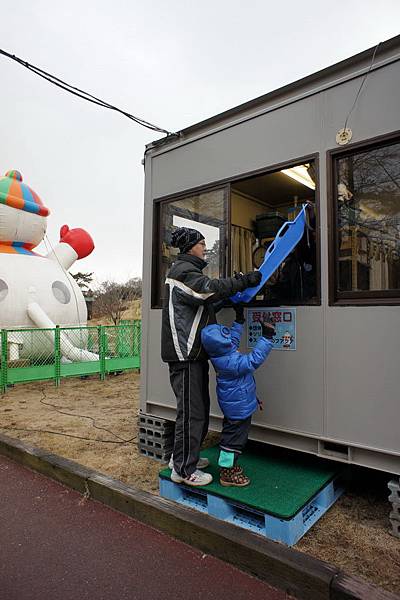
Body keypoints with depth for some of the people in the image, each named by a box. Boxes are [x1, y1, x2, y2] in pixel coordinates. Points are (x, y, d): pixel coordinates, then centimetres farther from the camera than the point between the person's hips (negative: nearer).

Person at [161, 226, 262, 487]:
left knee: (199, 407, 18)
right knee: (191, 410, -4)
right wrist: (245, 281, -21)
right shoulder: (183, 270, -11)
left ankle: (184, 456, 32)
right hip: (184, 351, -11)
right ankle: (184, 469, 8)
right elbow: (211, 289, -27)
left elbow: (208, 297, 20)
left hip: (194, 352, 11)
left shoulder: (189, 270, 25)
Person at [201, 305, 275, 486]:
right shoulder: (231, 362, -32)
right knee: (234, 438, 4)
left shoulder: (220, 354, -3)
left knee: (231, 434, 23)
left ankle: (229, 465, 39)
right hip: (239, 406, -10)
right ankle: (227, 473, 18)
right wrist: (266, 338, -27)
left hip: (232, 405, 10)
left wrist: (239, 320, 18)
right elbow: (254, 360, -30)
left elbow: (234, 338, 14)